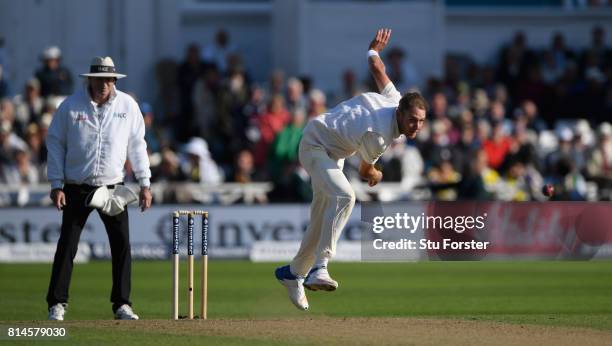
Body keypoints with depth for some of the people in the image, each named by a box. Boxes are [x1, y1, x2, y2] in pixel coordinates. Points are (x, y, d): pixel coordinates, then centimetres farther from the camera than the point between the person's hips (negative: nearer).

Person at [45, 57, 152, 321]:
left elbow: (137, 145, 7)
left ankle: (121, 304, 6)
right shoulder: (70, 106, -5)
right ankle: (57, 304, 2)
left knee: (122, 245, -3)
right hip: (77, 188, -2)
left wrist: (145, 184, 3)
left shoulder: (128, 106, 1)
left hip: (112, 188, 2)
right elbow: (55, 143, 0)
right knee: (67, 245, -4)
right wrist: (56, 185, -6)